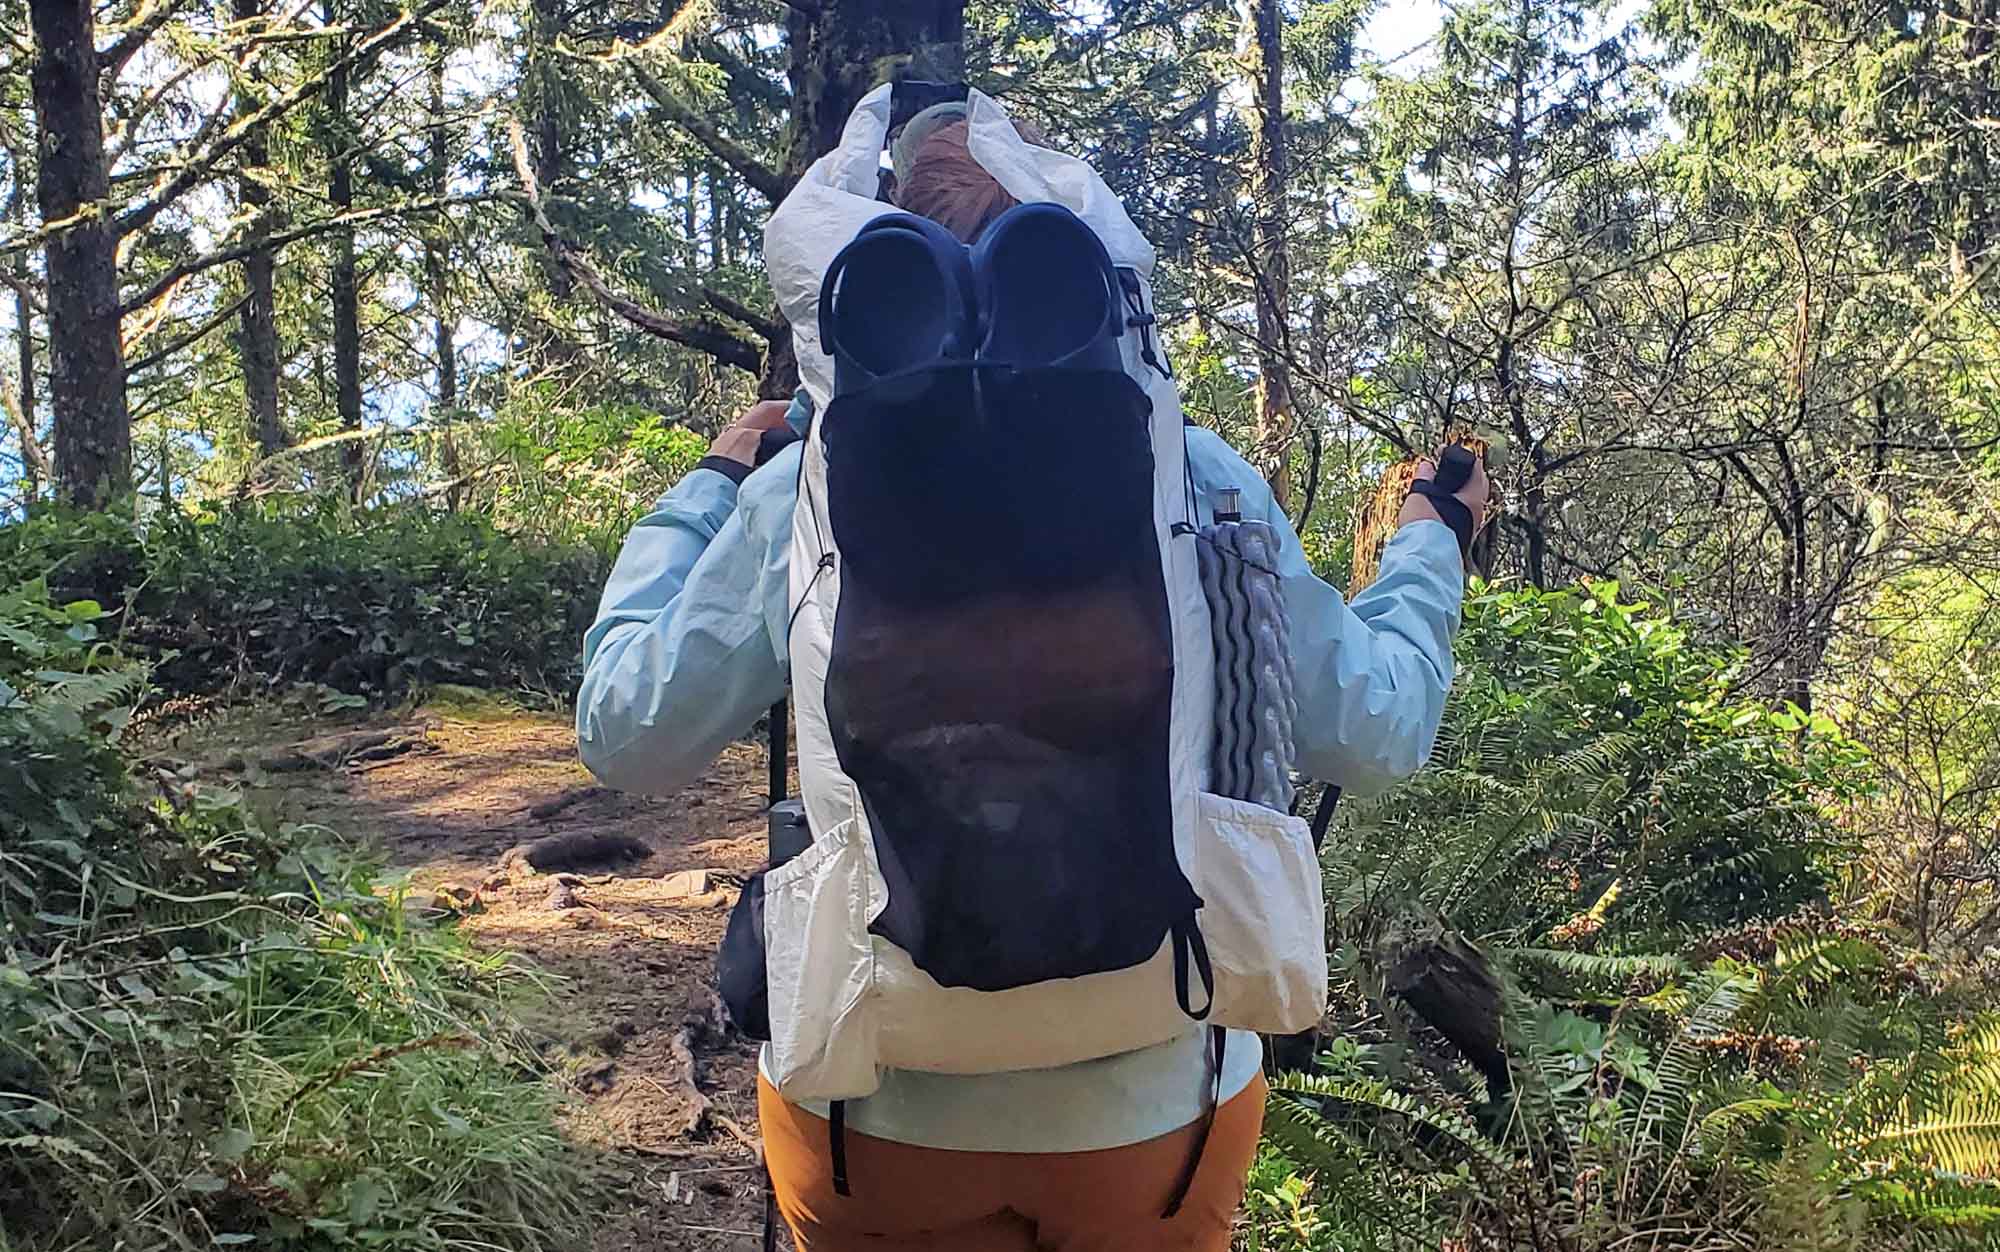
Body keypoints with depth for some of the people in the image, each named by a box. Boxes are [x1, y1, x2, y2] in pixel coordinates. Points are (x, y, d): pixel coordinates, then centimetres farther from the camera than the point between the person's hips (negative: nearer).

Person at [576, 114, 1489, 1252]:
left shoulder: (802, 483, -10)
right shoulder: (1197, 475, -9)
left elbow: (624, 737, 0)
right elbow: (1374, 738, -1)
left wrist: (705, 489, 12)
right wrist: (1429, 550, 18)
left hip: (877, 1104, 0)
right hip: (1162, 1101, 1)